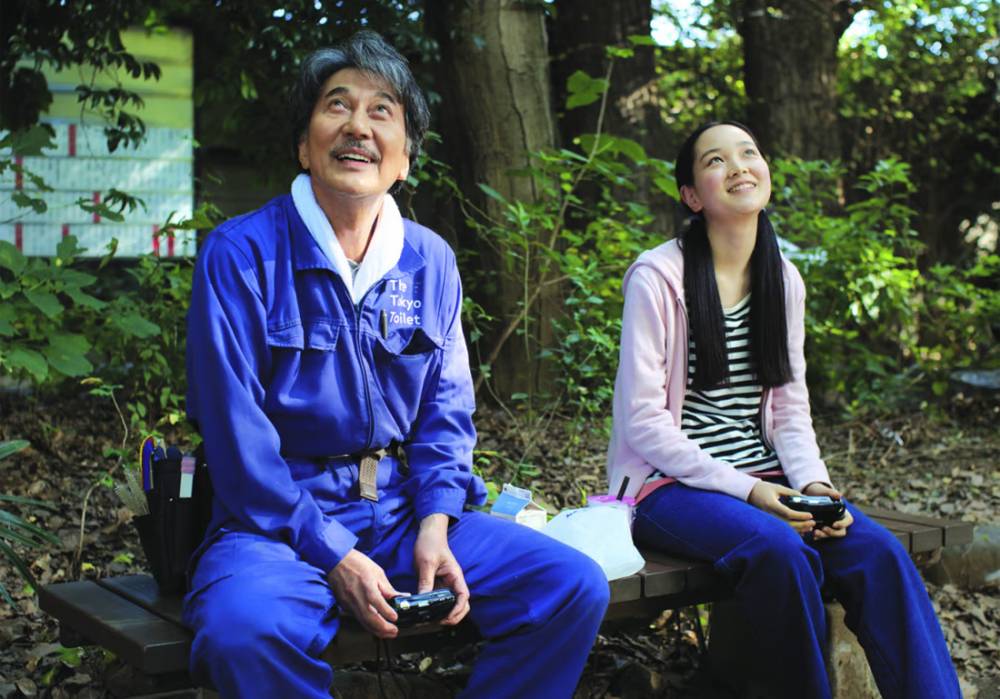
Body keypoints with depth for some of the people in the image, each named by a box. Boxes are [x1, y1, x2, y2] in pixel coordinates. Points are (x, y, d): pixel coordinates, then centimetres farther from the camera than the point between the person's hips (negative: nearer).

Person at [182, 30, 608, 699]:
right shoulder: (241, 253, -8)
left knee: (575, 586, -11)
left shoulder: (431, 261, 8)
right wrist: (332, 555, -18)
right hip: (280, 517, -4)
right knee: (244, 627, -37)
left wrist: (435, 525, -7)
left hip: (405, 510, 5)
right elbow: (237, 435, -12)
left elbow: (446, 411, 10)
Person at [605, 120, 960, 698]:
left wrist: (812, 481, -10)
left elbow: (791, 407, 10)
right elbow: (642, 419, -13)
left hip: (764, 480, 5)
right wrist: (743, 490, -20)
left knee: (879, 550, -21)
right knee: (778, 548, -33)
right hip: (671, 486, -5)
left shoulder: (785, 280, 9)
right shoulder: (657, 277, -9)